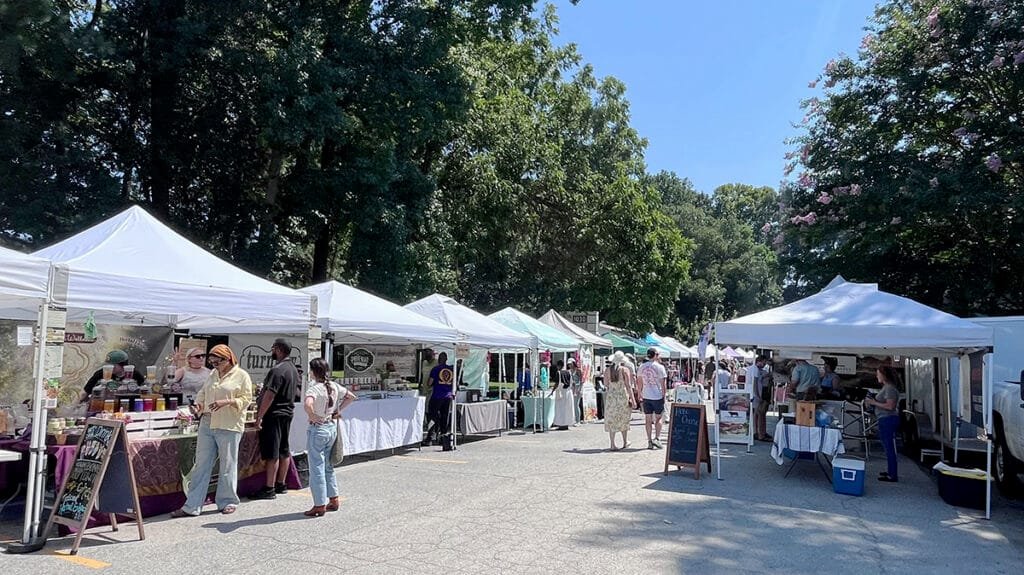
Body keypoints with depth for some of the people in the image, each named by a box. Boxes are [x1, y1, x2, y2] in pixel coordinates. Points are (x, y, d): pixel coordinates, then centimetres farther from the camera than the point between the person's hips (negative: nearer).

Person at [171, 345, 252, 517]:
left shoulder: (241, 376, -4)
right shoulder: (213, 374, 14)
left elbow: (246, 399, -7)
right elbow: (203, 392, 21)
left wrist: (226, 402, -20)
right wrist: (198, 405, 1)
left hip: (229, 427, -6)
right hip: (207, 425, 6)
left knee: (228, 466, 4)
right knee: (201, 465, 6)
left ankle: (228, 502, 19)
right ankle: (192, 506, 10)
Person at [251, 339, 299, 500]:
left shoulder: (277, 370, -19)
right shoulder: (293, 369, 11)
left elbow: (269, 396, -22)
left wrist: (259, 417, -19)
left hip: (274, 414, -10)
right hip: (288, 412, 10)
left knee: (272, 454, -5)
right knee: (284, 451, 14)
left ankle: (269, 489, -1)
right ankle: (281, 485, 22)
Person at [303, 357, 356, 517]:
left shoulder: (315, 388, -18)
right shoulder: (334, 386, 4)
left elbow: (307, 404, -37)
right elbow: (351, 396, 14)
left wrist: (312, 416, -19)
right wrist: (338, 410, 12)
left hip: (318, 429, -7)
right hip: (332, 427, 7)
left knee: (317, 468, 1)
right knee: (328, 466, 19)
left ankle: (320, 506, 7)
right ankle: (333, 500, 26)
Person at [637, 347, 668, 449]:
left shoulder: (642, 367, 4)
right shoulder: (659, 367, -9)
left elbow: (639, 381, 12)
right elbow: (662, 383, -9)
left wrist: (639, 393, 23)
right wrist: (664, 395, -1)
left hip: (646, 396, 3)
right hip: (657, 396, -3)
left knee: (648, 419, 8)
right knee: (658, 418, 8)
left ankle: (649, 441, 9)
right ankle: (657, 438, -3)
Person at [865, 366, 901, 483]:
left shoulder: (890, 388, -15)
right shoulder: (886, 387, 17)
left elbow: (890, 406, -23)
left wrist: (874, 402, -18)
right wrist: (872, 401, 6)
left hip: (888, 420, -10)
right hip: (885, 420, 10)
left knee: (889, 448, -6)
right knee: (888, 447, 17)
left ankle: (893, 476, -2)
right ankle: (890, 471, 27)